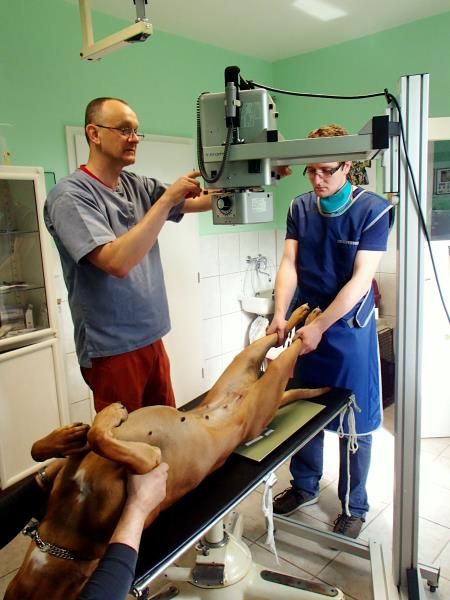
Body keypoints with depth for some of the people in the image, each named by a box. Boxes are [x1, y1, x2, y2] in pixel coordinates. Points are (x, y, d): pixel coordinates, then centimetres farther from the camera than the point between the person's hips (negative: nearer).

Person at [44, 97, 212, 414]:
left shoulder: (138, 187, 5)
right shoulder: (70, 195, -14)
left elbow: (201, 201, 3)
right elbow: (118, 262, -27)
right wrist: (167, 199, -23)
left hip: (152, 338, 6)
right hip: (112, 348, -6)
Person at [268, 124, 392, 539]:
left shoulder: (373, 209, -11)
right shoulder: (300, 208, 3)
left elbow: (361, 279, -16)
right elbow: (289, 263, -3)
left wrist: (320, 327, -19)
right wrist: (281, 315, -18)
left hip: (349, 328, -4)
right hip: (307, 324, 4)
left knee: (355, 422, 7)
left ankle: (354, 506, 28)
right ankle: (305, 486, 38)